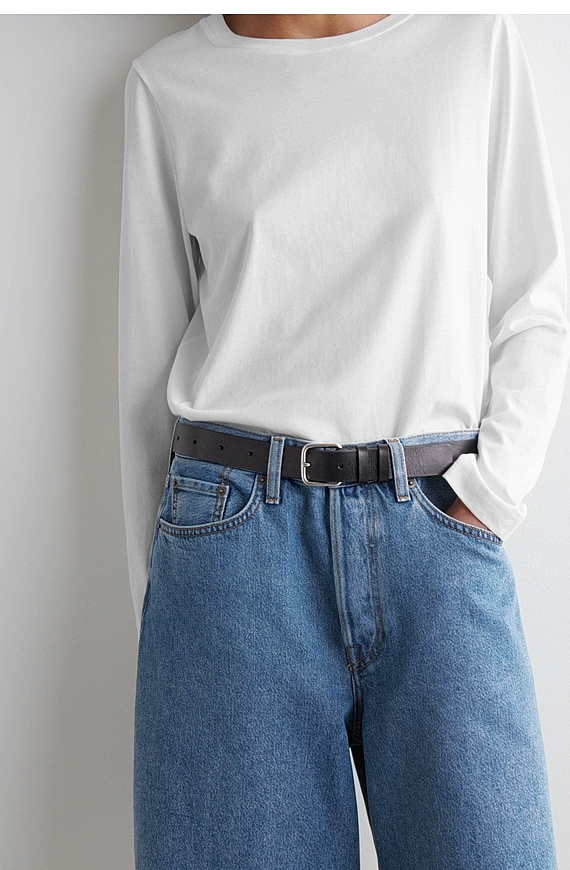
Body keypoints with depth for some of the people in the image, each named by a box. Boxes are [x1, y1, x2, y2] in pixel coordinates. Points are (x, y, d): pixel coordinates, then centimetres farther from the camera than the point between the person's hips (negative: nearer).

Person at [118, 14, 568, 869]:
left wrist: (491, 487, -3)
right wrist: (154, 582, 11)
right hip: (240, 539, 0)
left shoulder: (479, 38, 10)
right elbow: (149, 352, 10)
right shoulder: (169, 82, 9)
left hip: (440, 536, 1)